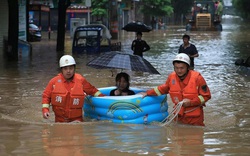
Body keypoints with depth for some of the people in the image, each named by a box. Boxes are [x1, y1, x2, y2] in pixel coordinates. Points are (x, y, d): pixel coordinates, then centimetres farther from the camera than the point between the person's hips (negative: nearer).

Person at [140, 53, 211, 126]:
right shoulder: (171, 77, -1)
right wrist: (147, 93, 20)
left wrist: (191, 102, -19)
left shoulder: (197, 78, -14)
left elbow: (206, 96, -9)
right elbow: (163, 89, 20)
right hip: (179, 116, 4)